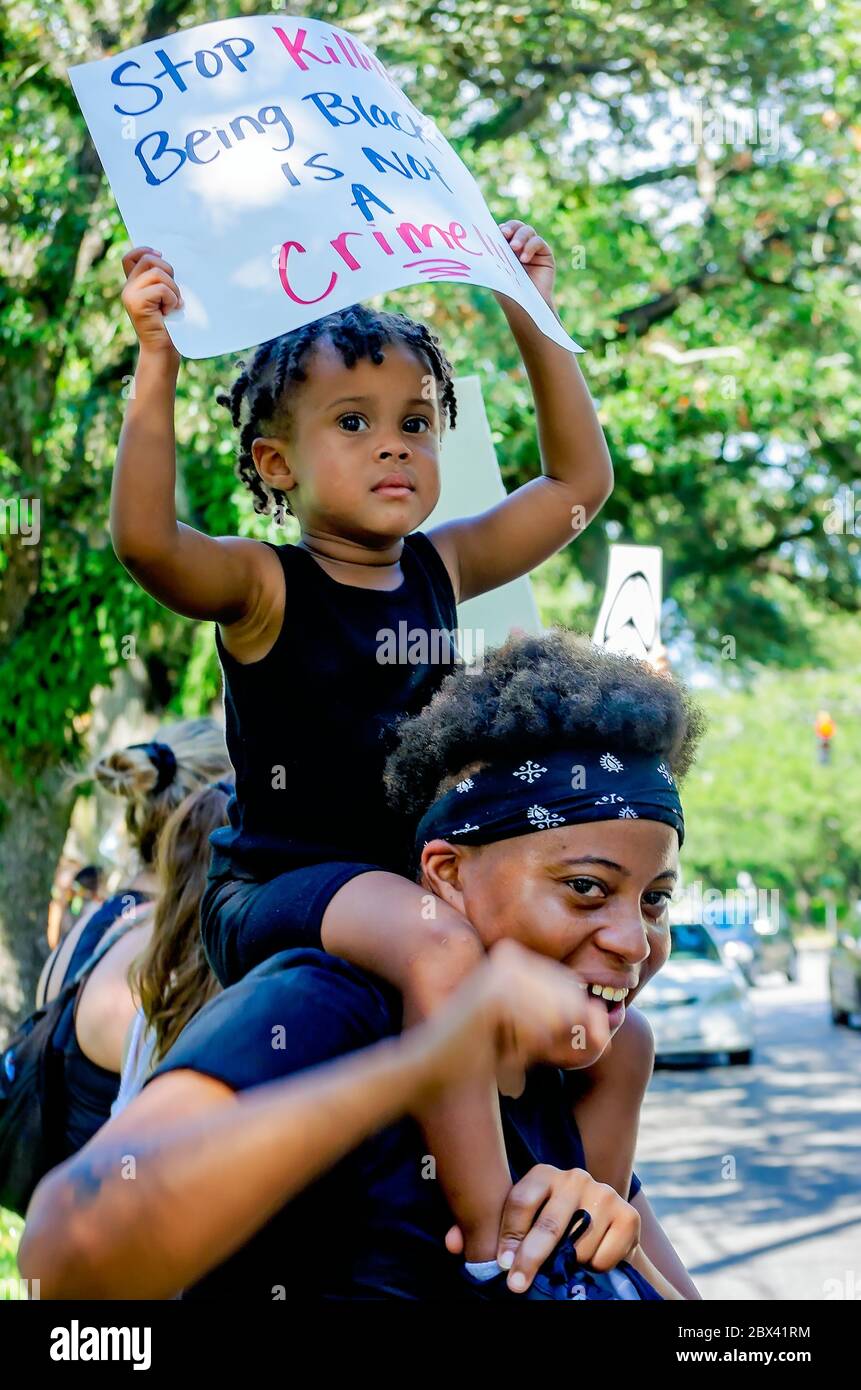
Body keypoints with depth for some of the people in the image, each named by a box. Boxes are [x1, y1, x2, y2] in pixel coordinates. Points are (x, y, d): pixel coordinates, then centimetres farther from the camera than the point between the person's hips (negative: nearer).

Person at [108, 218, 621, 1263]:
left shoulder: (440, 570, 10)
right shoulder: (263, 586, -8)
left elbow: (579, 482, 19)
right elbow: (143, 538, -29)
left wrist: (532, 325, 13)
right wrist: (159, 362, -36)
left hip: (405, 884, 8)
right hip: (275, 891, -8)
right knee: (441, 948, -38)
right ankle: (490, 1242, -35)